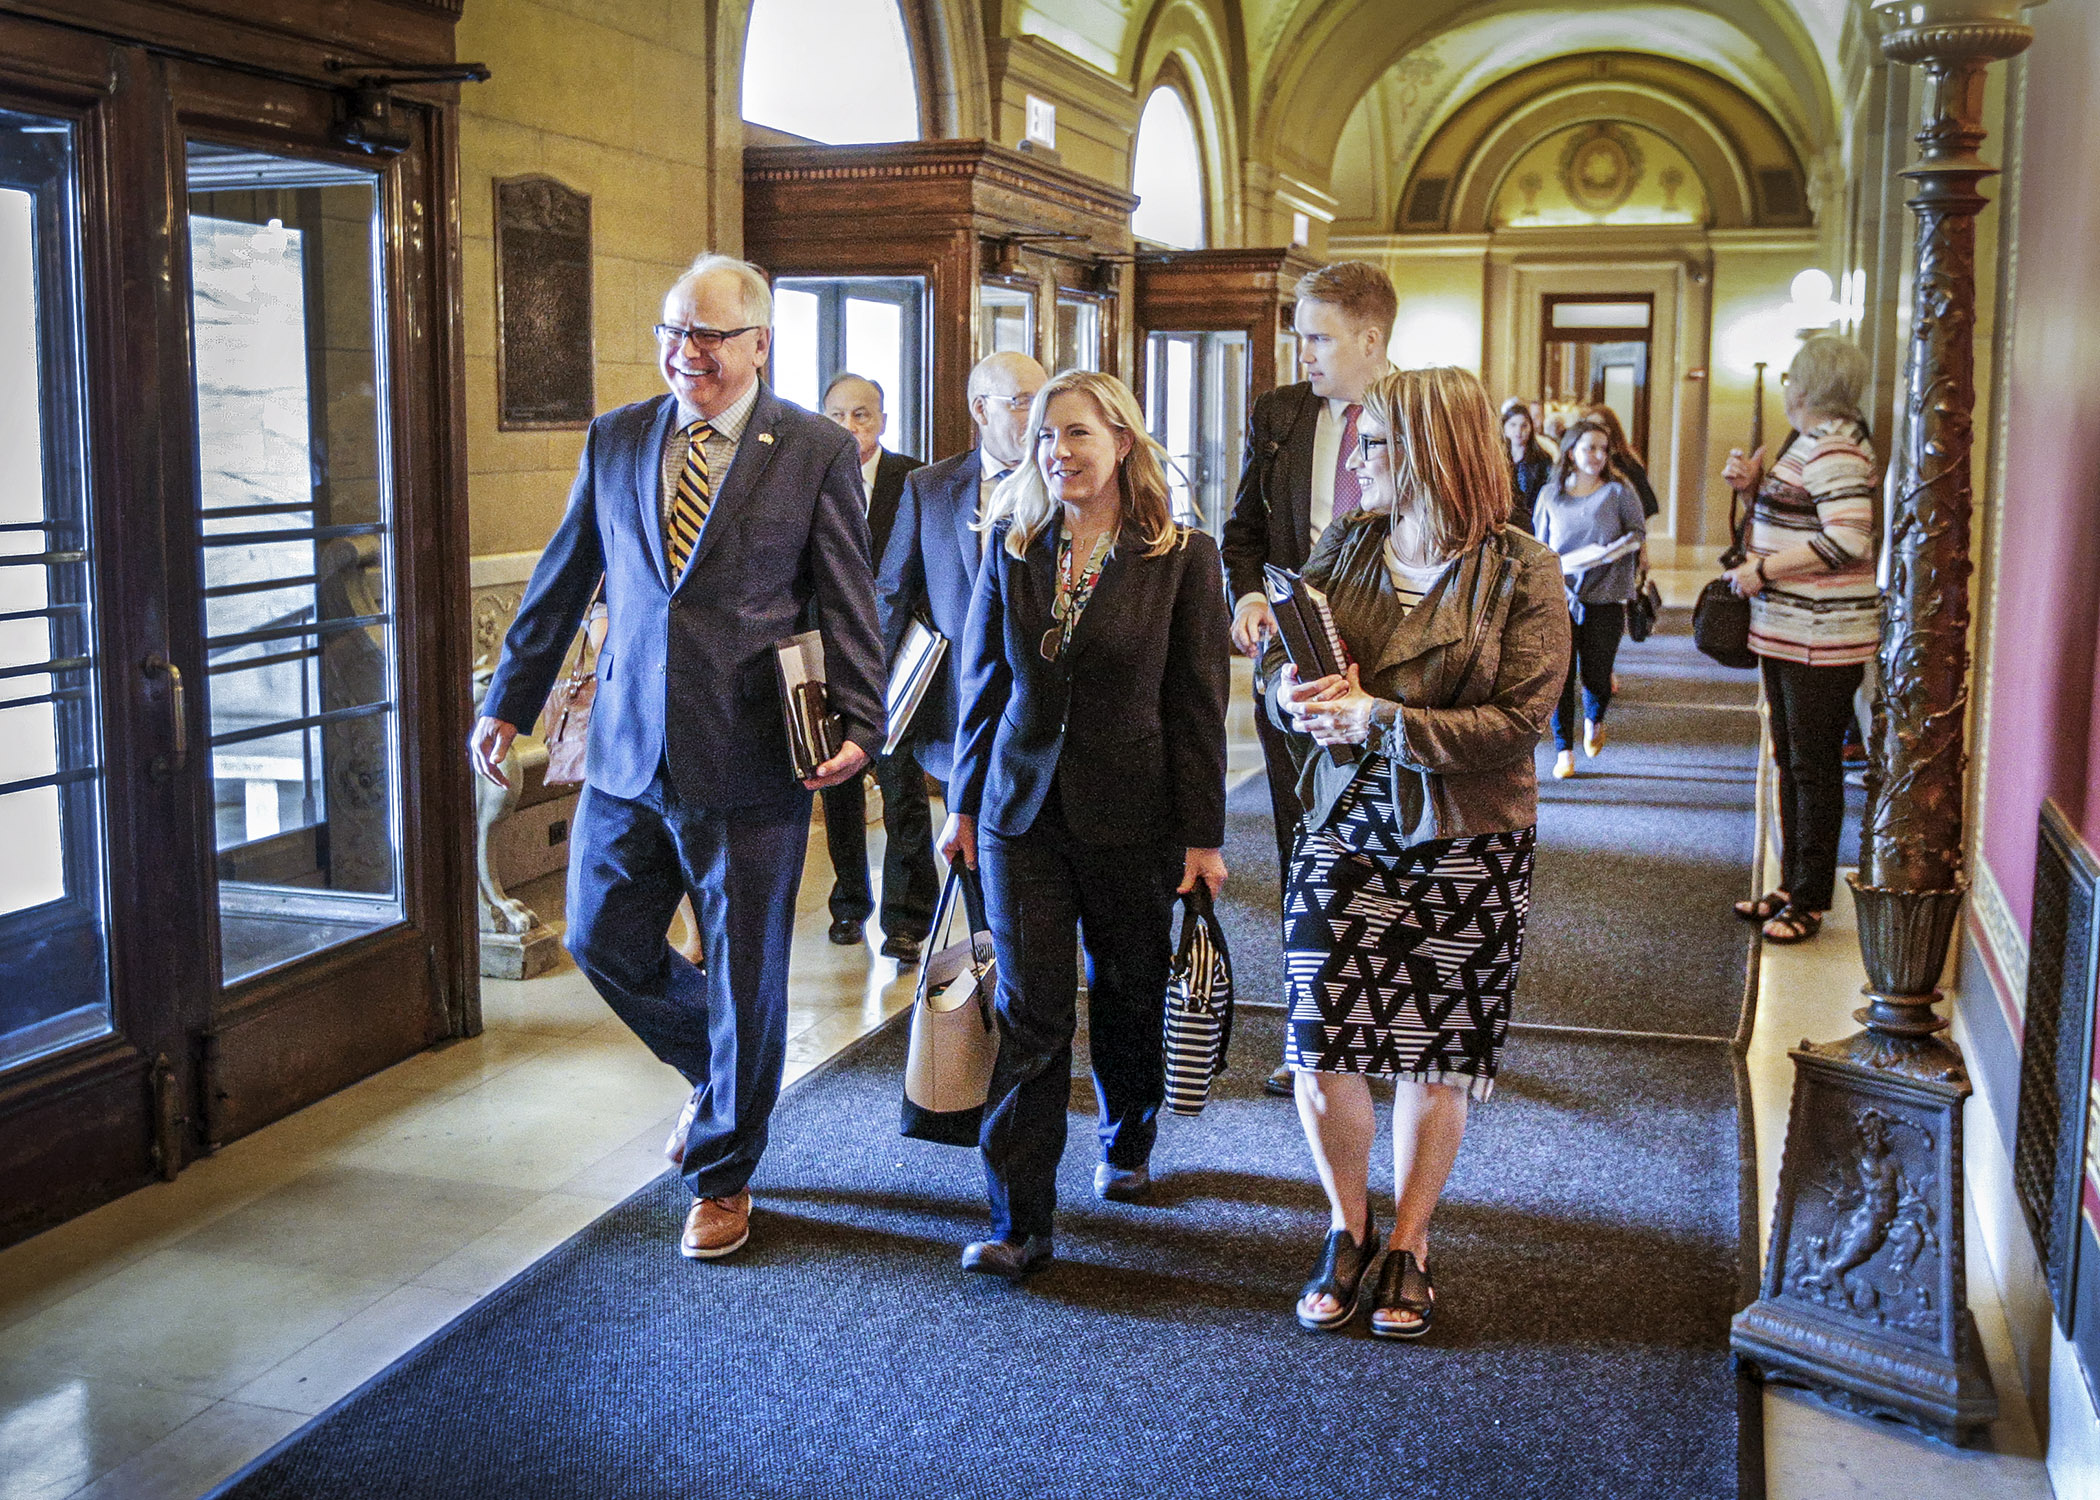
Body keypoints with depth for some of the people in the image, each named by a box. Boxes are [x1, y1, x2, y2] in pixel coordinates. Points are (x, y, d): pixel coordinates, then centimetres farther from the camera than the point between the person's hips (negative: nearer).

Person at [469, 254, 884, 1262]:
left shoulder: (817, 452, -3)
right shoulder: (614, 440, 8)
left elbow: (850, 604, -3)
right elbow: (561, 582, 13)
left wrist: (859, 726, -14)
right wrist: (510, 701, 12)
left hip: (750, 762, -4)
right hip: (626, 756, 4)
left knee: (745, 980, 7)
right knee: (602, 941, 11)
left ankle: (721, 1180, 27)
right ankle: (719, 1077, 40)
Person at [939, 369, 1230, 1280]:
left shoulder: (1182, 557, -5)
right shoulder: (1011, 546, 3)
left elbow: (1197, 704, -5)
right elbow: (984, 681, 9)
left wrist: (1201, 835, -5)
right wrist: (964, 802, 9)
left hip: (1132, 815, -1)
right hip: (1023, 810, 1)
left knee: (1128, 998, 15)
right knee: (1029, 1014, -2)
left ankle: (1128, 1145, 42)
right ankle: (1019, 1222, 2)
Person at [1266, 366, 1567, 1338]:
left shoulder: (1521, 573, -8)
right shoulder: (1344, 547, 5)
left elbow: (1518, 721, -14)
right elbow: (1277, 653, 10)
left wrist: (1381, 721, -21)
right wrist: (1289, 689, -14)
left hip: (1466, 846, -3)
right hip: (1345, 829, 3)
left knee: (1437, 1053, 8)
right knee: (1318, 1046, 0)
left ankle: (1409, 1243, 27)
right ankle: (1347, 1226, 24)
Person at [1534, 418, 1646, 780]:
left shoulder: (1619, 492, 4)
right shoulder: (1551, 495, 8)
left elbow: (1638, 534, 3)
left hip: (1604, 599, -1)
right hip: (1560, 597, 1)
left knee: (1595, 675, -1)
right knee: (1559, 673, -6)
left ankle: (1594, 720, 35)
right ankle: (1564, 751, 7)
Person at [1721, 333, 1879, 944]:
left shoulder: (1836, 449, -17)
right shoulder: (1808, 440, 15)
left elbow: (1848, 540, -26)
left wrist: (1764, 570, -20)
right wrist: (1756, 483, 8)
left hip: (1821, 636, -10)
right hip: (1786, 632, 10)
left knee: (1814, 767, -2)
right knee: (1791, 760, 16)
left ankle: (1809, 902, 7)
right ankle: (1791, 887, 26)